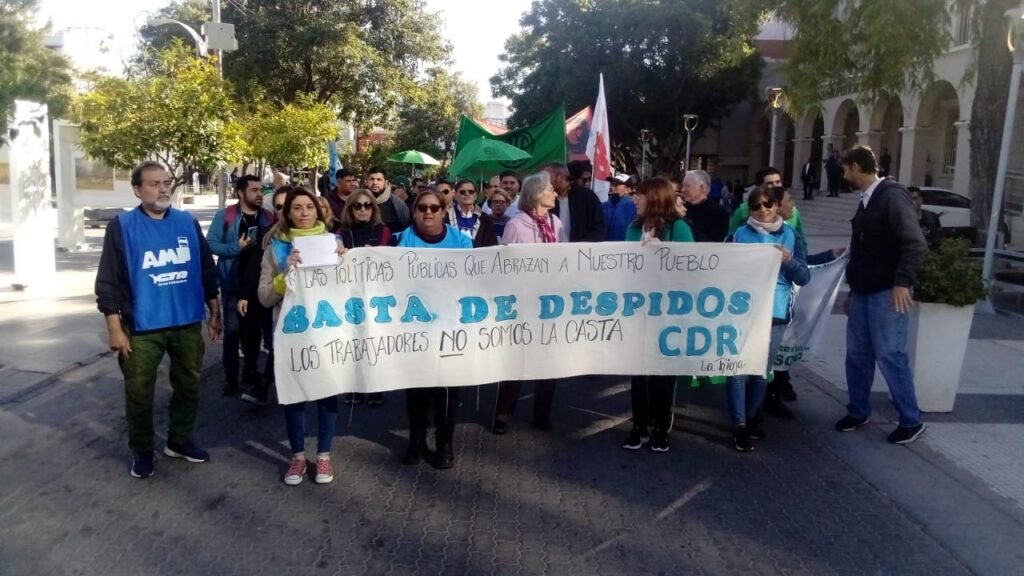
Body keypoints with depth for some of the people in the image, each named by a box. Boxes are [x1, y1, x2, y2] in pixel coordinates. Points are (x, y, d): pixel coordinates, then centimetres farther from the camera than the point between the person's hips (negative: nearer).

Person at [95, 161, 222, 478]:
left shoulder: (188, 222, 4)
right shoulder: (122, 227, -6)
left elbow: (207, 271, 11)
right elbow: (109, 282, -6)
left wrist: (214, 313, 10)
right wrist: (115, 329, -10)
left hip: (188, 323, 3)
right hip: (142, 327, -3)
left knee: (189, 385, 14)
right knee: (139, 392, 6)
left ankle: (179, 440, 33)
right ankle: (142, 451, 24)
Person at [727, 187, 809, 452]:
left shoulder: (789, 235, 6)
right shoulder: (740, 234, 2)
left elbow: (804, 277, 4)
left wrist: (789, 261, -13)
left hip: (776, 312, 2)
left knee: (763, 369, 13)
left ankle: (750, 417, 30)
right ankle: (739, 425, -1)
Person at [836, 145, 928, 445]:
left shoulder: (892, 196, -13)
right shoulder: (866, 200, 15)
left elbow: (916, 244, -20)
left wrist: (902, 283, -25)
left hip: (886, 293, -8)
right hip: (862, 292, 9)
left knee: (890, 356, -3)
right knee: (857, 354, 11)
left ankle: (911, 420, 9)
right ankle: (858, 411, 24)